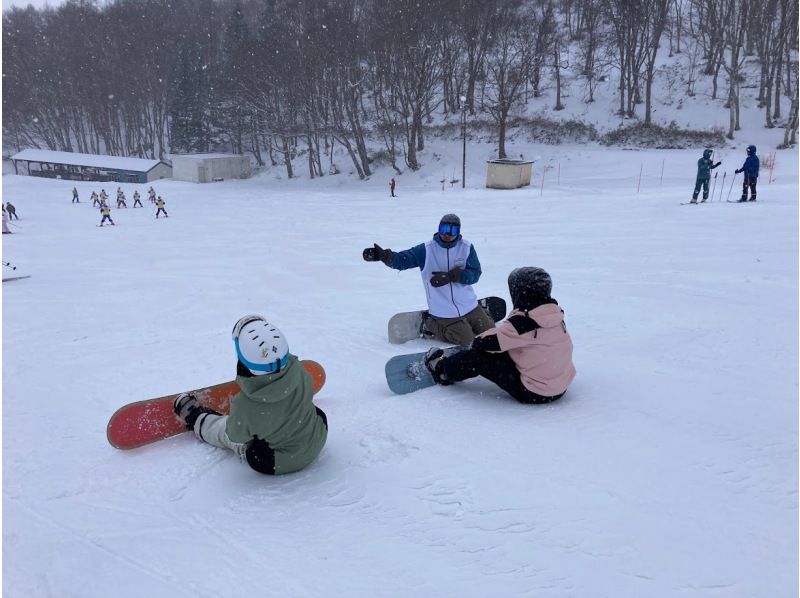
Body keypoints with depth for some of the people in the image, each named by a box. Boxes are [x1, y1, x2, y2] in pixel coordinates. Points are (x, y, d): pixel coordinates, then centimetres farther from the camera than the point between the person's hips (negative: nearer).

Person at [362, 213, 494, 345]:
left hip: (469, 306, 4)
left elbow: (475, 273, -12)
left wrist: (450, 276, -26)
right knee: (466, 339, -4)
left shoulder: (467, 247, -5)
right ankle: (430, 325, 15)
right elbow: (402, 260, -18)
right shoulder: (427, 250, -10)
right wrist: (385, 256, -39)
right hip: (444, 312, -3)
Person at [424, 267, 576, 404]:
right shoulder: (555, 312, 0)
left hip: (532, 393, -8)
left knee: (478, 356, -3)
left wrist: (477, 342, 5)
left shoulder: (523, 321, -24)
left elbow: (482, 342, -19)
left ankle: (443, 369, 21)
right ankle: (453, 366, 32)